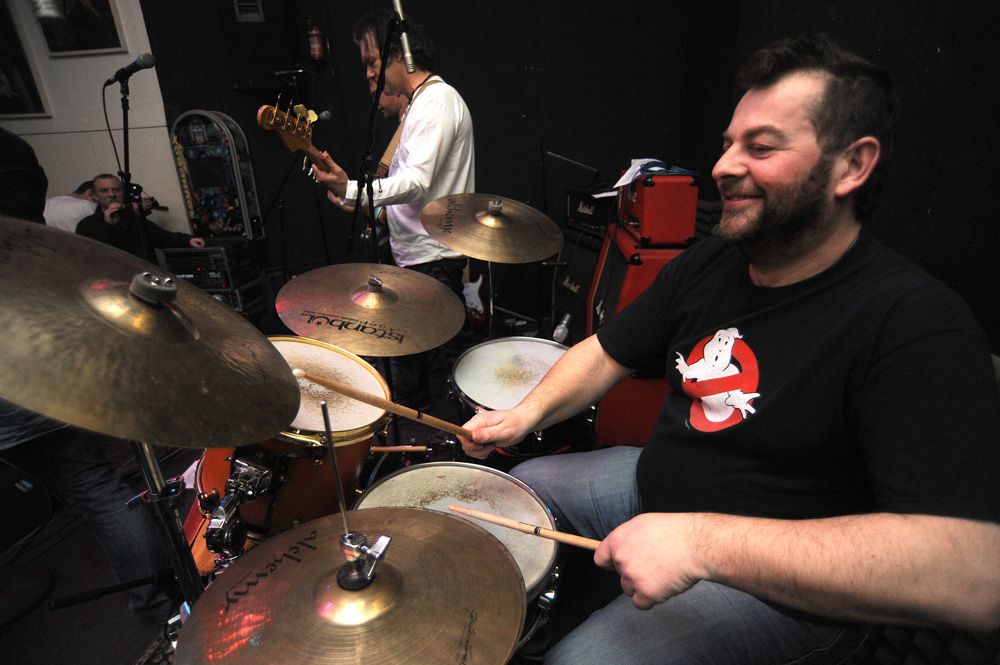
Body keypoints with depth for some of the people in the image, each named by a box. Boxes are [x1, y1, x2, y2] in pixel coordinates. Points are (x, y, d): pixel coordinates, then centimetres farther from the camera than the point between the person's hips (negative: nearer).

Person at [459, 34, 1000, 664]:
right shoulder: (706, 263, -2)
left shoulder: (914, 323, -26)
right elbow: (607, 352, 7)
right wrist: (531, 411, -12)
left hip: (785, 588, -6)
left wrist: (701, 540, -38)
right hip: (656, 482, 7)